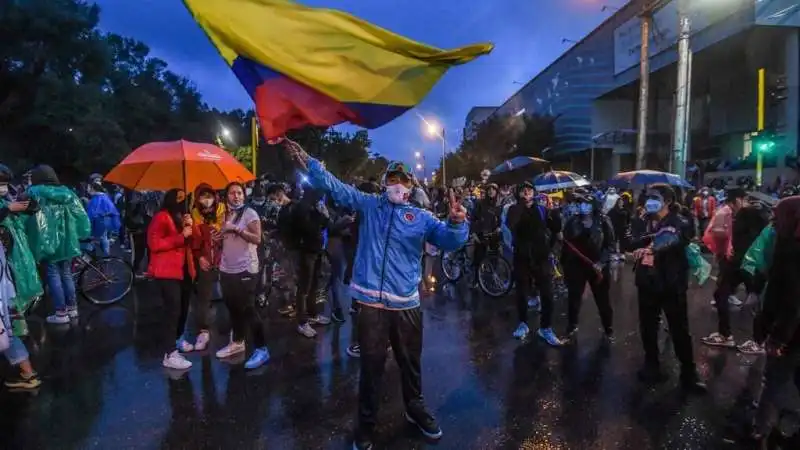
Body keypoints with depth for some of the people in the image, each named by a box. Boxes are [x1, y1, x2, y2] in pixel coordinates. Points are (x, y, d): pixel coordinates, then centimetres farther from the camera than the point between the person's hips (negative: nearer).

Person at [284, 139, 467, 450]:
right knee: (372, 365, 9)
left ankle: (415, 410, 42)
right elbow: (334, 186, 3)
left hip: (406, 304, 1)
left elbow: (450, 240, -4)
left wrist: (456, 222, -26)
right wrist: (307, 162, -7)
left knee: (411, 363, 17)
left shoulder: (421, 218, 7)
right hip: (371, 302, -1)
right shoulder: (368, 205, 7)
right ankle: (366, 425, 26)